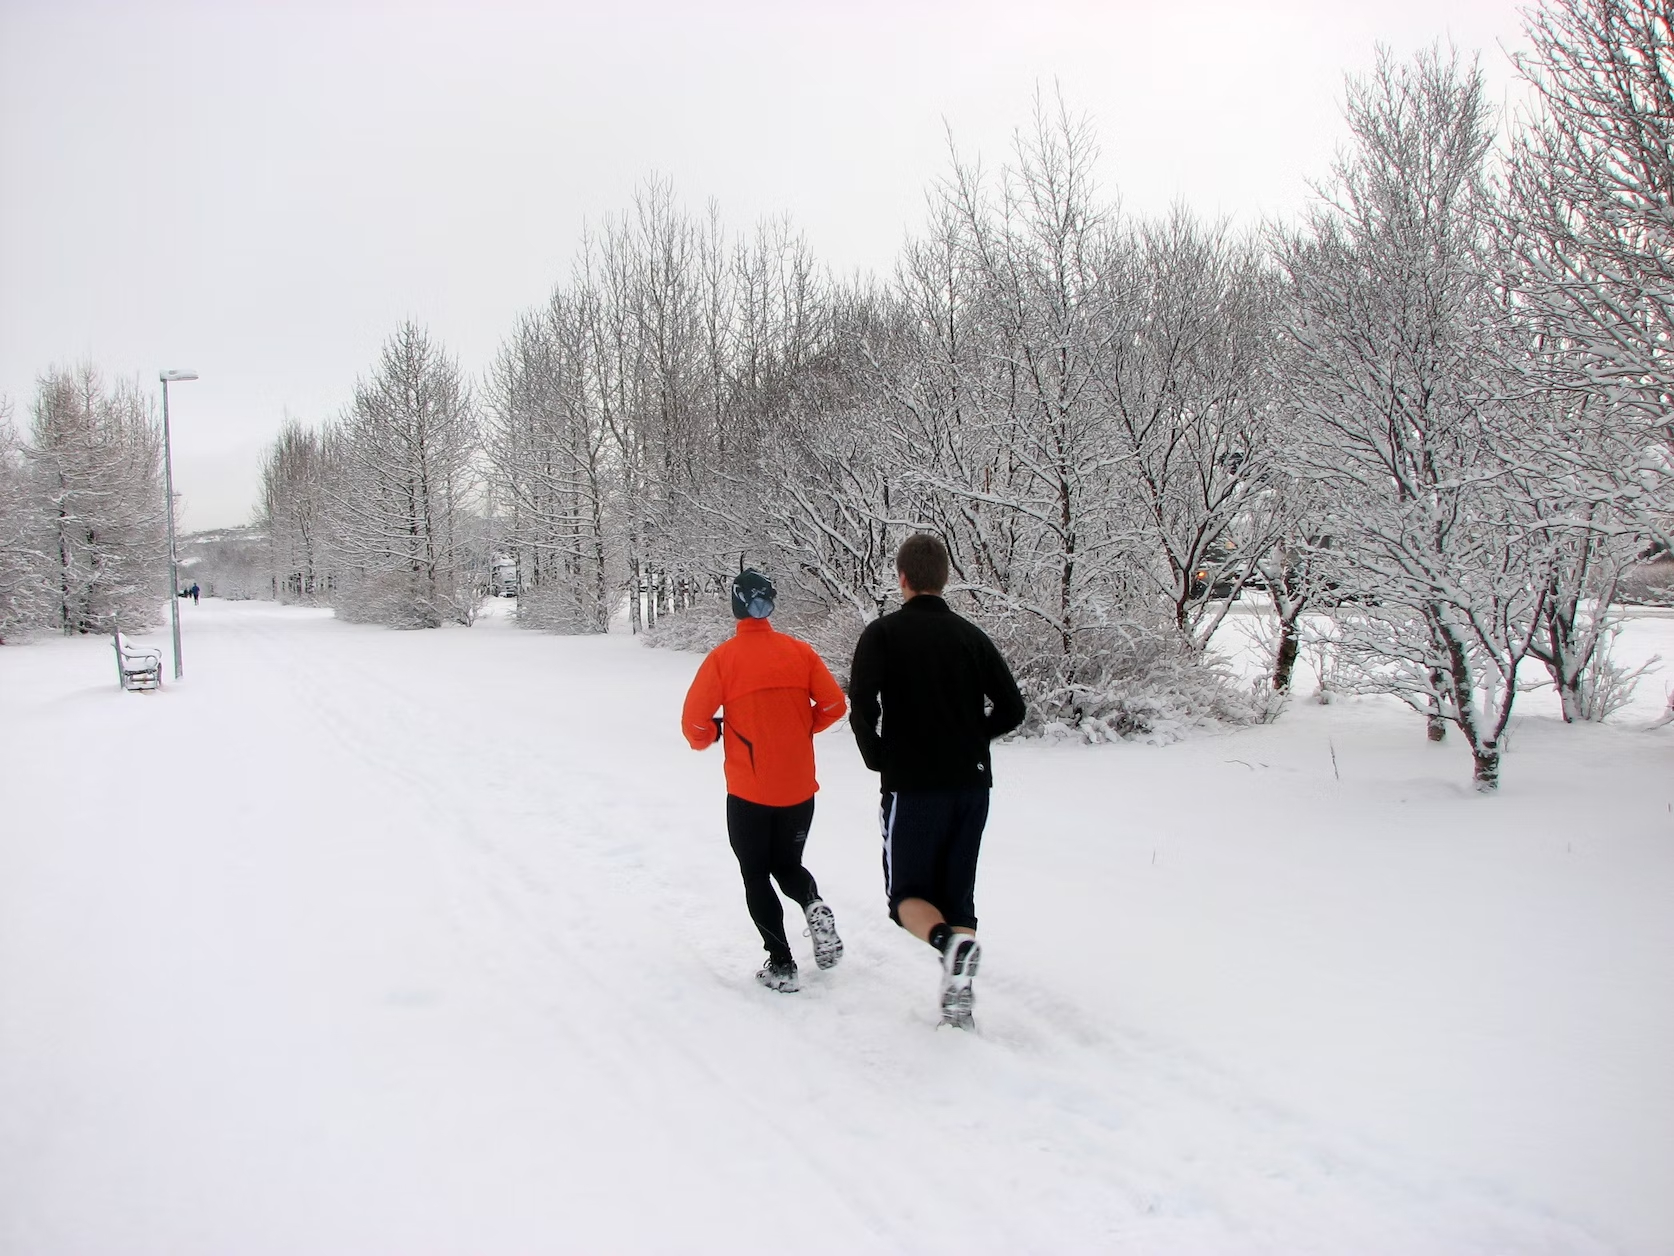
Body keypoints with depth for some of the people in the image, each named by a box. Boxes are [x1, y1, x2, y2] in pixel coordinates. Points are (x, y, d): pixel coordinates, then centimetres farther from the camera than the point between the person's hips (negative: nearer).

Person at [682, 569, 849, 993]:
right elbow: (834, 705, 0)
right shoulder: (799, 651, -1)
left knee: (756, 875, 13)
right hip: (799, 788, 3)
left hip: (748, 791, -3)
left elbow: (694, 723, -11)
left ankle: (781, 965, 6)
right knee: (788, 864, 23)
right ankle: (815, 907, -7)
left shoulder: (723, 657, -10)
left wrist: (712, 735, 11)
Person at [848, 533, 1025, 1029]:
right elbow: (1011, 709, 5)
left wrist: (878, 759, -2)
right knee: (958, 894, 14)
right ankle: (958, 1002, 7)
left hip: (912, 787, -4)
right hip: (972, 784, 4)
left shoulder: (883, 633, -5)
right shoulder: (971, 635, 6)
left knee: (907, 895, 9)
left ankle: (949, 939, -22)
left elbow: (862, 706, -18)